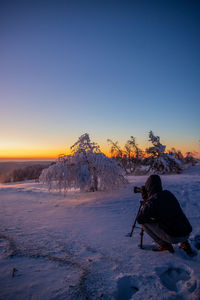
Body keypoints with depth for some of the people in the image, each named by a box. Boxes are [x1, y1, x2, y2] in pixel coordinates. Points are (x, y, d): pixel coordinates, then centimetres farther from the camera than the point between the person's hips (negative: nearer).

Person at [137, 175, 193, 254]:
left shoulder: (152, 200, -14)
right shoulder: (168, 193, 7)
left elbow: (140, 219, -9)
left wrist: (144, 203, 4)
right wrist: (146, 199, 19)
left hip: (174, 237, -7)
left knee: (144, 223, 3)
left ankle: (164, 245, 6)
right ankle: (184, 243, 20)